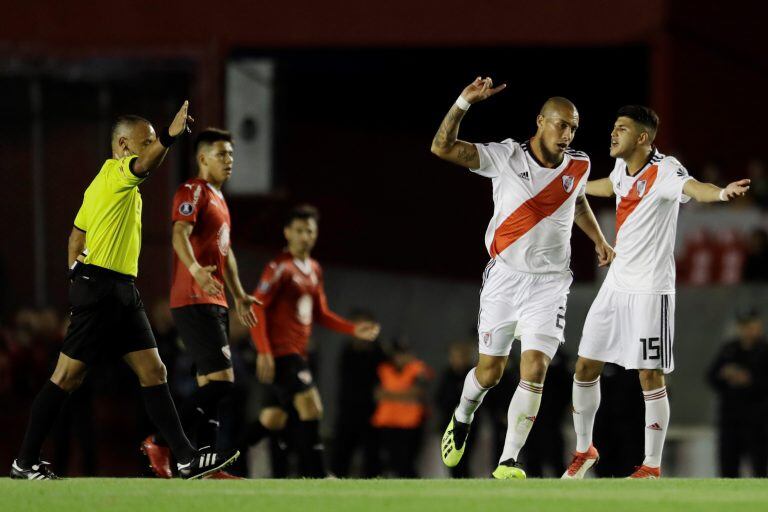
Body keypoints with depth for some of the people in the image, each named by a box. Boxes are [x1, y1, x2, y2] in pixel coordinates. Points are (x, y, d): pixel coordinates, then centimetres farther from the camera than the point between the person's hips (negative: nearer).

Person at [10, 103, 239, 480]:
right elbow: (144, 166, -33)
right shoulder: (115, 171, -9)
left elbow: (77, 234, 23)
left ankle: (186, 458, -1)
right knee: (68, 375, -4)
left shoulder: (105, 183, 19)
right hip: (100, 287, -10)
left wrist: (76, 275, 20)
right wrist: (170, 136, -50)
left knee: (153, 371, 3)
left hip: (123, 292, 10)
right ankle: (25, 462, 3)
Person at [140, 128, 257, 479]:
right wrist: (196, 270, -42)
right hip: (194, 302, -10)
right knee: (221, 380, -16)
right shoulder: (192, 192, -8)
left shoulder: (218, 198, 22)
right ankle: (161, 443, -11)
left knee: (211, 384, 7)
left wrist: (239, 295, 33)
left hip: (214, 302, 10)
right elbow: (180, 234, -24)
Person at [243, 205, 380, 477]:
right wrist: (264, 352, -22)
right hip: (280, 351, -9)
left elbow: (320, 314, 23)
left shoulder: (314, 269, 15)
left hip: (297, 353, 9)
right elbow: (257, 309, -14)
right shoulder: (280, 268, -10)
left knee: (272, 420, 12)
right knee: (311, 407, -18)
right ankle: (314, 476, -17)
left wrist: (354, 329, 11)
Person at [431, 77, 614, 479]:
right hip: (504, 277, -2)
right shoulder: (505, 157, -10)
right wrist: (465, 102, -29)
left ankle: (508, 462, -7)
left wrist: (598, 239, 23)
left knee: (535, 370, -12)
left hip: (549, 283, 2)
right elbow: (442, 147, -19)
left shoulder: (578, 166, 1)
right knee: (489, 371, 6)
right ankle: (462, 420, 39)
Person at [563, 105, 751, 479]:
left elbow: (693, 188, -40)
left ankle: (652, 467, 4)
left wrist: (722, 192, -63)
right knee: (585, 368, 10)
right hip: (616, 284, 8)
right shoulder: (622, 168, 6)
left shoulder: (664, 171, -18)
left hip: (650, 290, -8)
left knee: (650, 378, -5)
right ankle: (584, 451, 27)